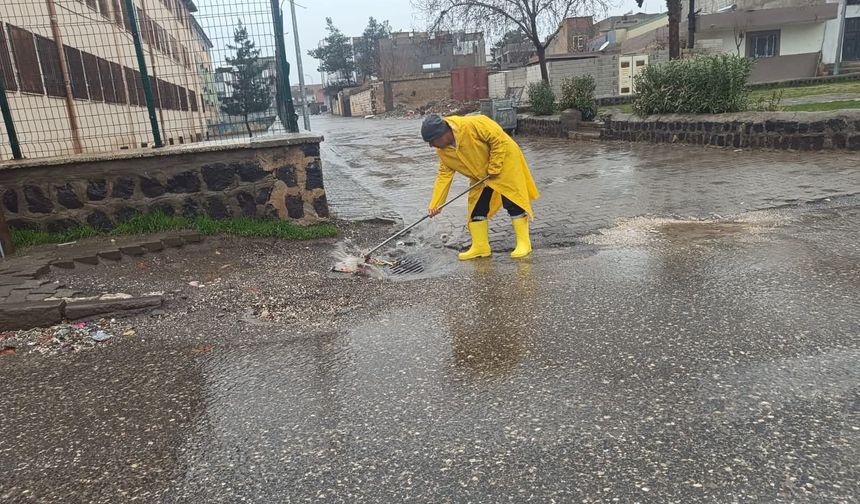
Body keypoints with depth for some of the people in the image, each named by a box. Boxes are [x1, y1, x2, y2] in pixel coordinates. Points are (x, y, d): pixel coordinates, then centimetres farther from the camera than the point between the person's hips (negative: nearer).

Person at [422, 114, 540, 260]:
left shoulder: (471, 125, -33)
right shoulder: (442, 151, -10)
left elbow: (498, 139, -26)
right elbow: (444, 175, -5)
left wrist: (494, 169, -21)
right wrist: (434, 204, -11)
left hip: (503, 160, -7)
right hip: (480, 175, 7)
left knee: (512, 201, -9)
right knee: (476, 207, 4)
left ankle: (524, 243, 0)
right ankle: (480, 247, 12)